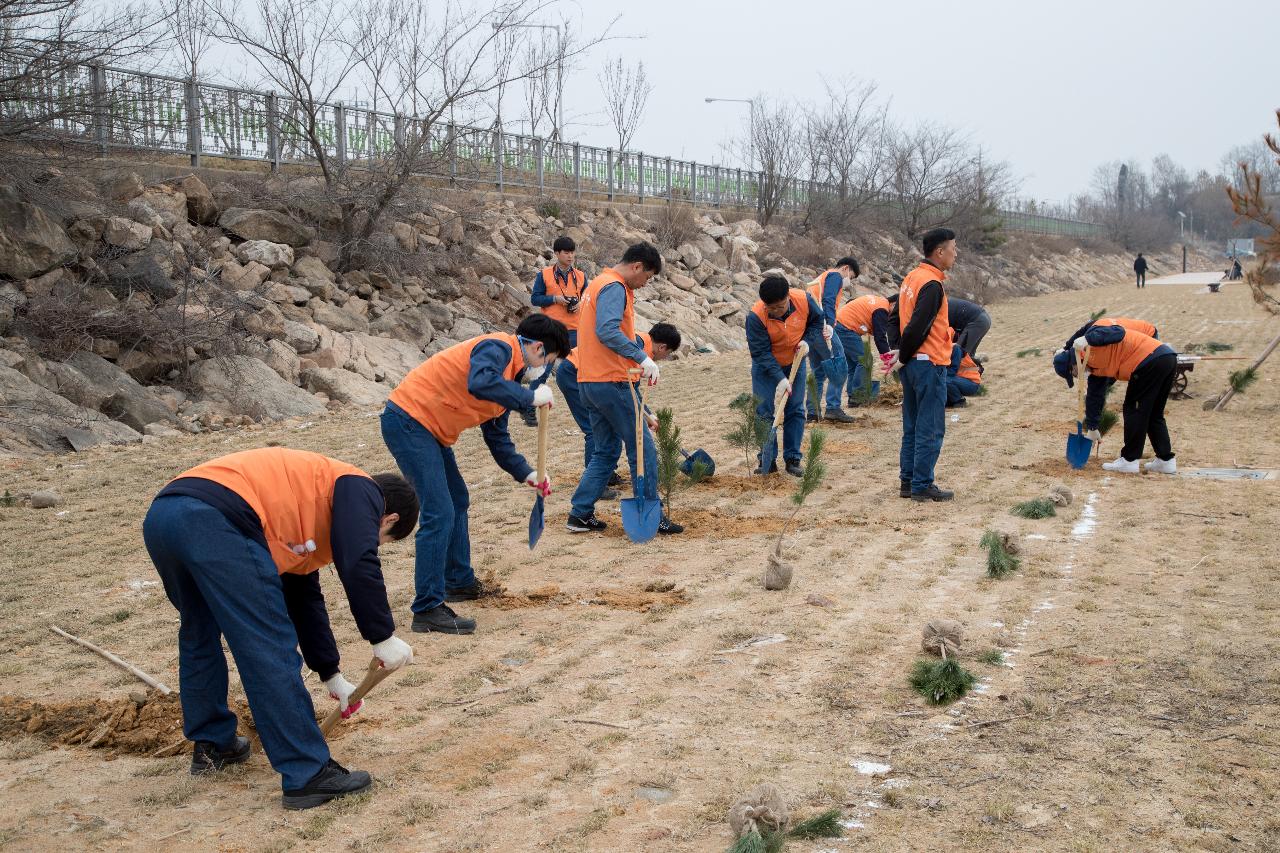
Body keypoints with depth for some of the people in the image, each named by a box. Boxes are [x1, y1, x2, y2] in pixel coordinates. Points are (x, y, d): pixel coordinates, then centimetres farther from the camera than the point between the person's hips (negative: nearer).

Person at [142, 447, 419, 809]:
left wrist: (331, 674, 47)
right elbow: (359, 565, -7)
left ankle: (211, 744, 43)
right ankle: (306, 776, 1)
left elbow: (305, 599, 42)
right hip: (217, 520, -10)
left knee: (199, 634, 30)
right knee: (271, 653, -3)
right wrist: (383, 637, -1)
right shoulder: (359, 489, 12)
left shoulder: (307, 521, 36)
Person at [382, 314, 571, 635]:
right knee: (439, 513, -13)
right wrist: (530, 396, -26)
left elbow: (497, 435, 21)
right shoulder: (498, 348, -15)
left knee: (457, 501, 22)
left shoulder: (509, 373, 15)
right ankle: (428, 609, -9)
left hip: (428, 430, 11)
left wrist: (526, 473, 14)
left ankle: (459, 582, 37)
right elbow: (479, 384, -37)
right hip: (408, 419, -11)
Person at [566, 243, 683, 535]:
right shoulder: (614, 287, -13)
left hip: (589, 383, 10)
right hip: (611, 382, -10)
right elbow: (607, 331, -28)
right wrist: (642, 357, -29)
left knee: (606, 452, 15)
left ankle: (580, 514, 12)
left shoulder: (598, 284, 19)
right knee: (643, 448, -1)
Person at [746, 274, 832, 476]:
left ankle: (792, 459, 10)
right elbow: (761, 353, -28)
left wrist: (808, 341, -17)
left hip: (794, 362, 3)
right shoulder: (756, 316, -32)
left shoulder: (804, 300, -24)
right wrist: (780, 378, -34)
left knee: (795, 411, 2)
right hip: (766, 367, -2)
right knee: (764, 413, -5)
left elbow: (817, 319, -1)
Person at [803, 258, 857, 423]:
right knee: (840, 367, -7)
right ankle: (833, 408, -12)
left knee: (819, 371, 14)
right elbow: (828, 301, -16)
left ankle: (813, 412, 11)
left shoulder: (820, 278, 30)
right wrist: (829, 324, -28)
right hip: (822, 326, -9)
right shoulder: (835, 276, 1)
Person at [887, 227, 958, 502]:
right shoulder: (932, 284, -17)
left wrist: (898, 351, 8)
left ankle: (908, 482, 19)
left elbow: (895, 317, 15)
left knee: (913, 428, 14)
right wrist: (903, 357, -10)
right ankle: (922, 486, 2)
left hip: (911, 364, 9)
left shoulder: (912, 277, 11)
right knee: (931, 430, -2)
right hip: (929, 364, -9)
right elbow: (917, 327, -22)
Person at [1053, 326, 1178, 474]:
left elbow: (1118, 332, -19)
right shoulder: (1096, 369, 22)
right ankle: (1166, 460, 20)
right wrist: (1092, 428, 33)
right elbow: (1094, 397, 28)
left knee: (1133, 410, 2)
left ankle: (1129, 460, 8)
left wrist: (1088, 339, -26)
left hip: (1151, 360, -10)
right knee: (1154, 415, 19)